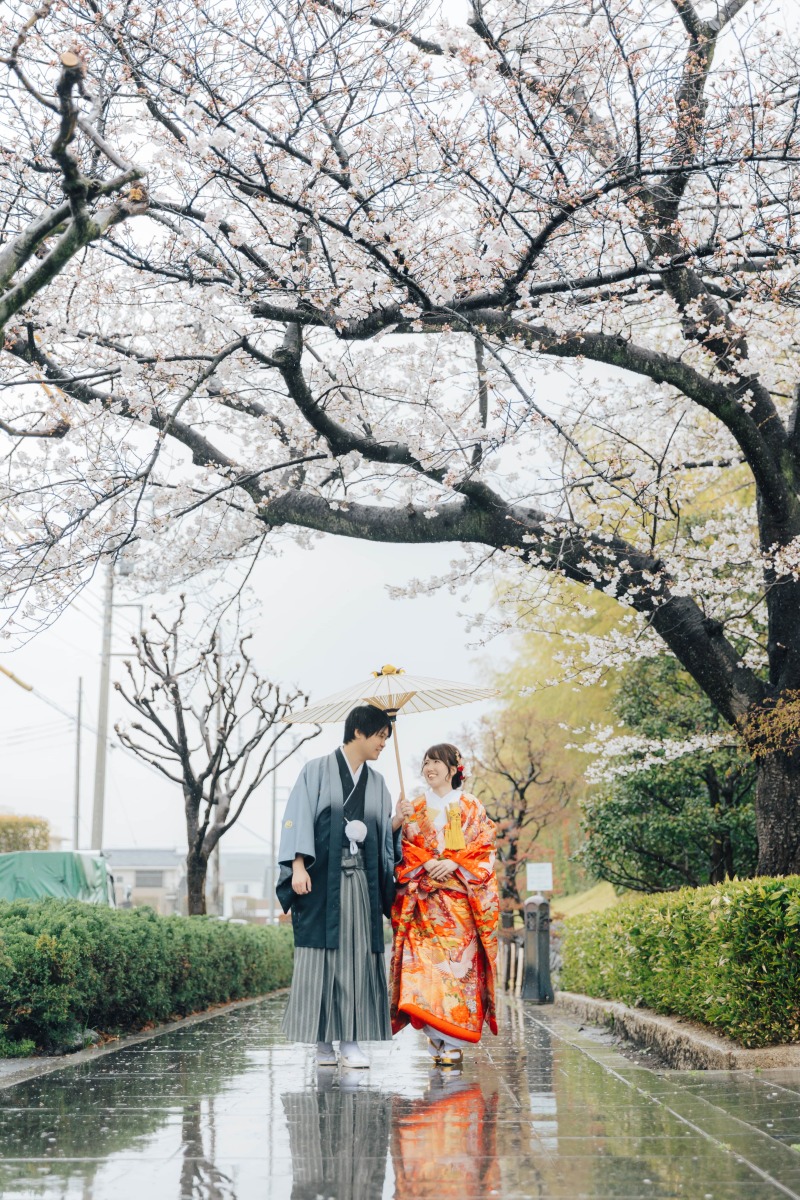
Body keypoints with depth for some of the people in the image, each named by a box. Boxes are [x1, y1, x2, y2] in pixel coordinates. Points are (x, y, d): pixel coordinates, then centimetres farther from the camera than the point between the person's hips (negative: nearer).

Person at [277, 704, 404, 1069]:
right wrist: (298, 865, -16)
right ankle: (323, 1041, 2)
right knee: (321, 955, -4)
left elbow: (383, 833, 17)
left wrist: (397, 823, -4)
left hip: (361, 881, 4)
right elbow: (299, 817, -6)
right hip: (322, 878, -4)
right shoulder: (317, 771, 2)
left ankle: (351, 1041, 0)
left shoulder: (376, 783, 17)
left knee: (357, 956, -2)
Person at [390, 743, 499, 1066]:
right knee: (425, 962, -10)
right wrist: (427, 863, -10)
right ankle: (437, 1037, -3)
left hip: (461, 896, -2)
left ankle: (453, 1041, -8)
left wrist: (453, 863, -12)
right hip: (425, 898, 2)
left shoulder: (471, 806, 10)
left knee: (459, 960, -10)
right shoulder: (416, 809, 16)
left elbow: (483, 846, 3)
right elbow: (407, 848, 9)